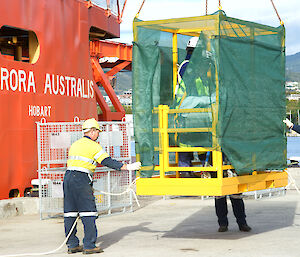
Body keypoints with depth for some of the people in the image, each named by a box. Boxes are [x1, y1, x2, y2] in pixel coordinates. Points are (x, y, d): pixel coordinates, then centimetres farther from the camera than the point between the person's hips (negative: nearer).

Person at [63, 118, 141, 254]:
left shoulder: (74, 145, 20)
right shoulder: (93, 146, -3)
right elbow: (107, 161, -8)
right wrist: (128, 167, -7)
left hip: (68, 177, 8)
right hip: (81, 179, -8)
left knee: (70, 213, 9)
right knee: (89, 213, -3)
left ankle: (72, 245, 14)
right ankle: (89, 246, -5)